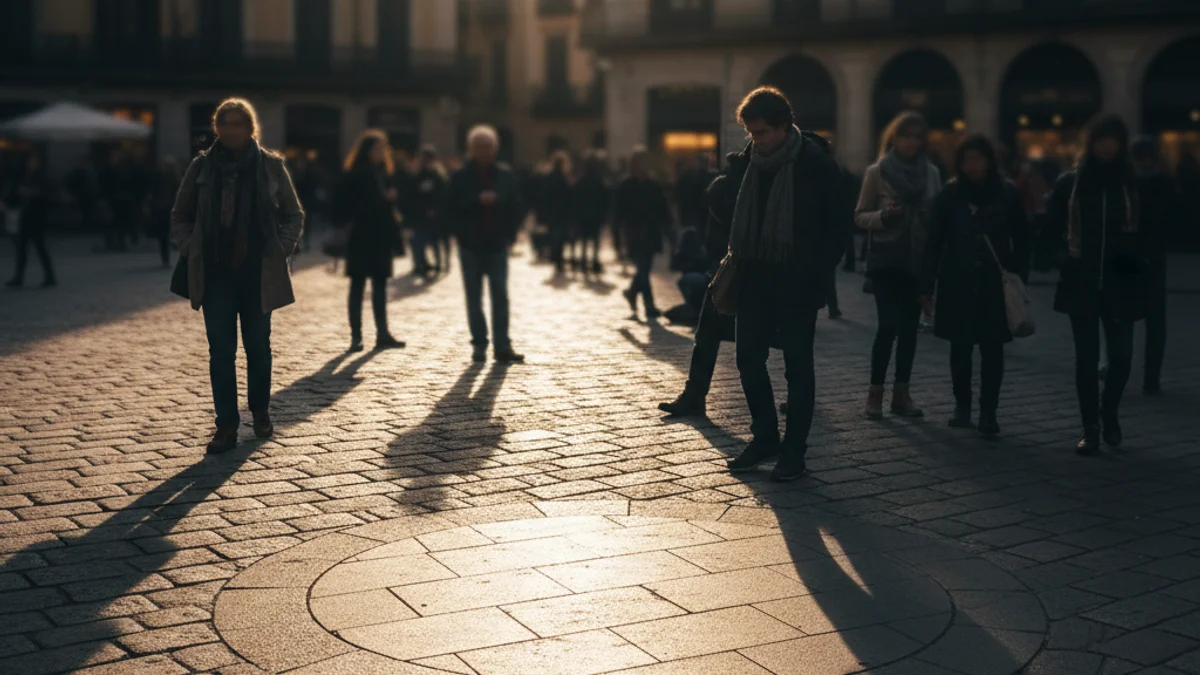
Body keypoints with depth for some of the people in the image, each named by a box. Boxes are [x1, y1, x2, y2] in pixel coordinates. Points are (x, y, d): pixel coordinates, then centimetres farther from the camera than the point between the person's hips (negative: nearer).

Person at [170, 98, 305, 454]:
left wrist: (280, 251, -3)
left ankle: (260, 412, 29)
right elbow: (180, 217, 12)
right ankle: (226, 426, 2)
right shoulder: (201, 167, 3)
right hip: (215, 274, 0)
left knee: (258, 346, 11)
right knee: (221, 350, -2)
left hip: (258, 274, 0)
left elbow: (294, 215, 8)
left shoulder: (271, 166, 1)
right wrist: (191, 251, 0)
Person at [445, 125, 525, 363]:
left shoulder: (505, 175, 4)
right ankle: (479, 345, 12)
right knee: (475, 299, 5)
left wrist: (510, 234, 0)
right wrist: (477, 200, -18)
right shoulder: (461, 176, -1)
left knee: (500, 297, -2)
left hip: (497, 245, 1)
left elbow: (515, 207, 9)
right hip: (471, 246, -1)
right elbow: (452, 207, -7)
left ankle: (502, 346, -1)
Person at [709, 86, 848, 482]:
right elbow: (726, 206, 19)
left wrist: (817, 272, -11)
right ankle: (765, 437, 22)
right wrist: (737, 253, 8)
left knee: (798, 366, 3)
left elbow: (838, 225, -5)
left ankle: (794, 449, 12)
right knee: (749, 359, 7)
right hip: (755, 279, 5)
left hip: (797, 284, -5)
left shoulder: (816, 164, -10)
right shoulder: (744, 162, 3)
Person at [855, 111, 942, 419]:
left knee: (909, 326, 6)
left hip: (918, 259, 3)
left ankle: (902, 393, 13)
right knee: (889, 325, -9)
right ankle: (876, 392, 2)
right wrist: (883, 216, -20)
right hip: (886, 259, -3)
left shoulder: (931, 172, 6)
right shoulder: (877, 172, -3)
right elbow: (860, 217, 0)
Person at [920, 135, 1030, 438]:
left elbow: (1021, 242, 4)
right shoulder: (950, 195, 0)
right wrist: (926, 287, -4)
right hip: (958, 284, 1)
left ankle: (988, 412, 4)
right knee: (960, 347, 7)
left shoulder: (1007, 194, 0)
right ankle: (962, 405, 21)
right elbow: (934, 243, -1)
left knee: (992, 349, -1)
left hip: (995, 285, 0)